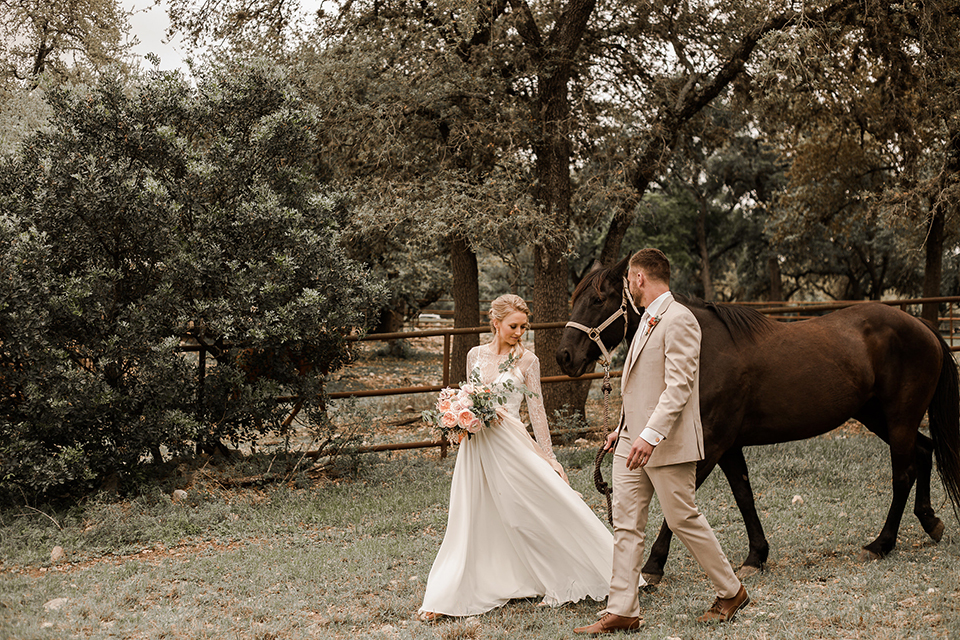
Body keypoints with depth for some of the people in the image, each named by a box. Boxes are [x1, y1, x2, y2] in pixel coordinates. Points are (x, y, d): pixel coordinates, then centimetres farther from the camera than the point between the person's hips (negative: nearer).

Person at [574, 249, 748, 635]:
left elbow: (678, 387, -23)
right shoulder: (648, 320, 15)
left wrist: (651, 435, -29)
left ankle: (731, 592, 19)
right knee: (625, 524, 5)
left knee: (684, 520, 1)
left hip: (667, 444, -9)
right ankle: (622, 612, 8)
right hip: (633, 440, 9)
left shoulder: (678, 320, -15)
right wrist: (623, 429, 23)